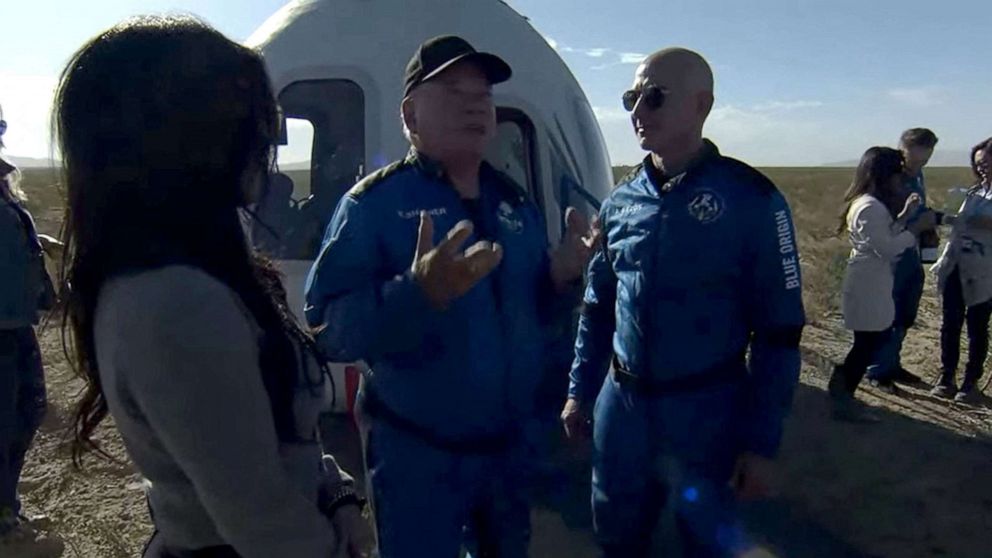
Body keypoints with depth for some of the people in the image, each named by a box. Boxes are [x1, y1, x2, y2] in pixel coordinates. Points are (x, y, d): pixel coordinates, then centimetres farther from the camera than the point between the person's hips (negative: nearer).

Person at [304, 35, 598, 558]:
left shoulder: (516, 202, 4)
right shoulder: (374, 203, -16)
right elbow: (328, 328, -24)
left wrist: (562, 277, -9)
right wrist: (419, 293, -38)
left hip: (510, 441, 6)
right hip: (416, 453, -6)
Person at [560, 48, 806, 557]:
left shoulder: (751, 201, -12)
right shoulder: (620, 202, 2)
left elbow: (779, 330, -10)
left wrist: (762, 443, -10)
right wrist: (580, 391, 11)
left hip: (707, 412, -4)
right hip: (620, 406, 4)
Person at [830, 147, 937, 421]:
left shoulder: (867, 203, 12)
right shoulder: (872, 207, -20)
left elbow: (885, 238, 15)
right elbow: (887, 249, -20)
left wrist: (905, 215, 8)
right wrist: (917, 227, -14)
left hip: (870, 284, 10)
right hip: (869, 286, -10)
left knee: (878, 338, 16)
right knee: (870, 344, 0)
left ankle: (841, 387, 24)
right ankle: (843, 401, 11)